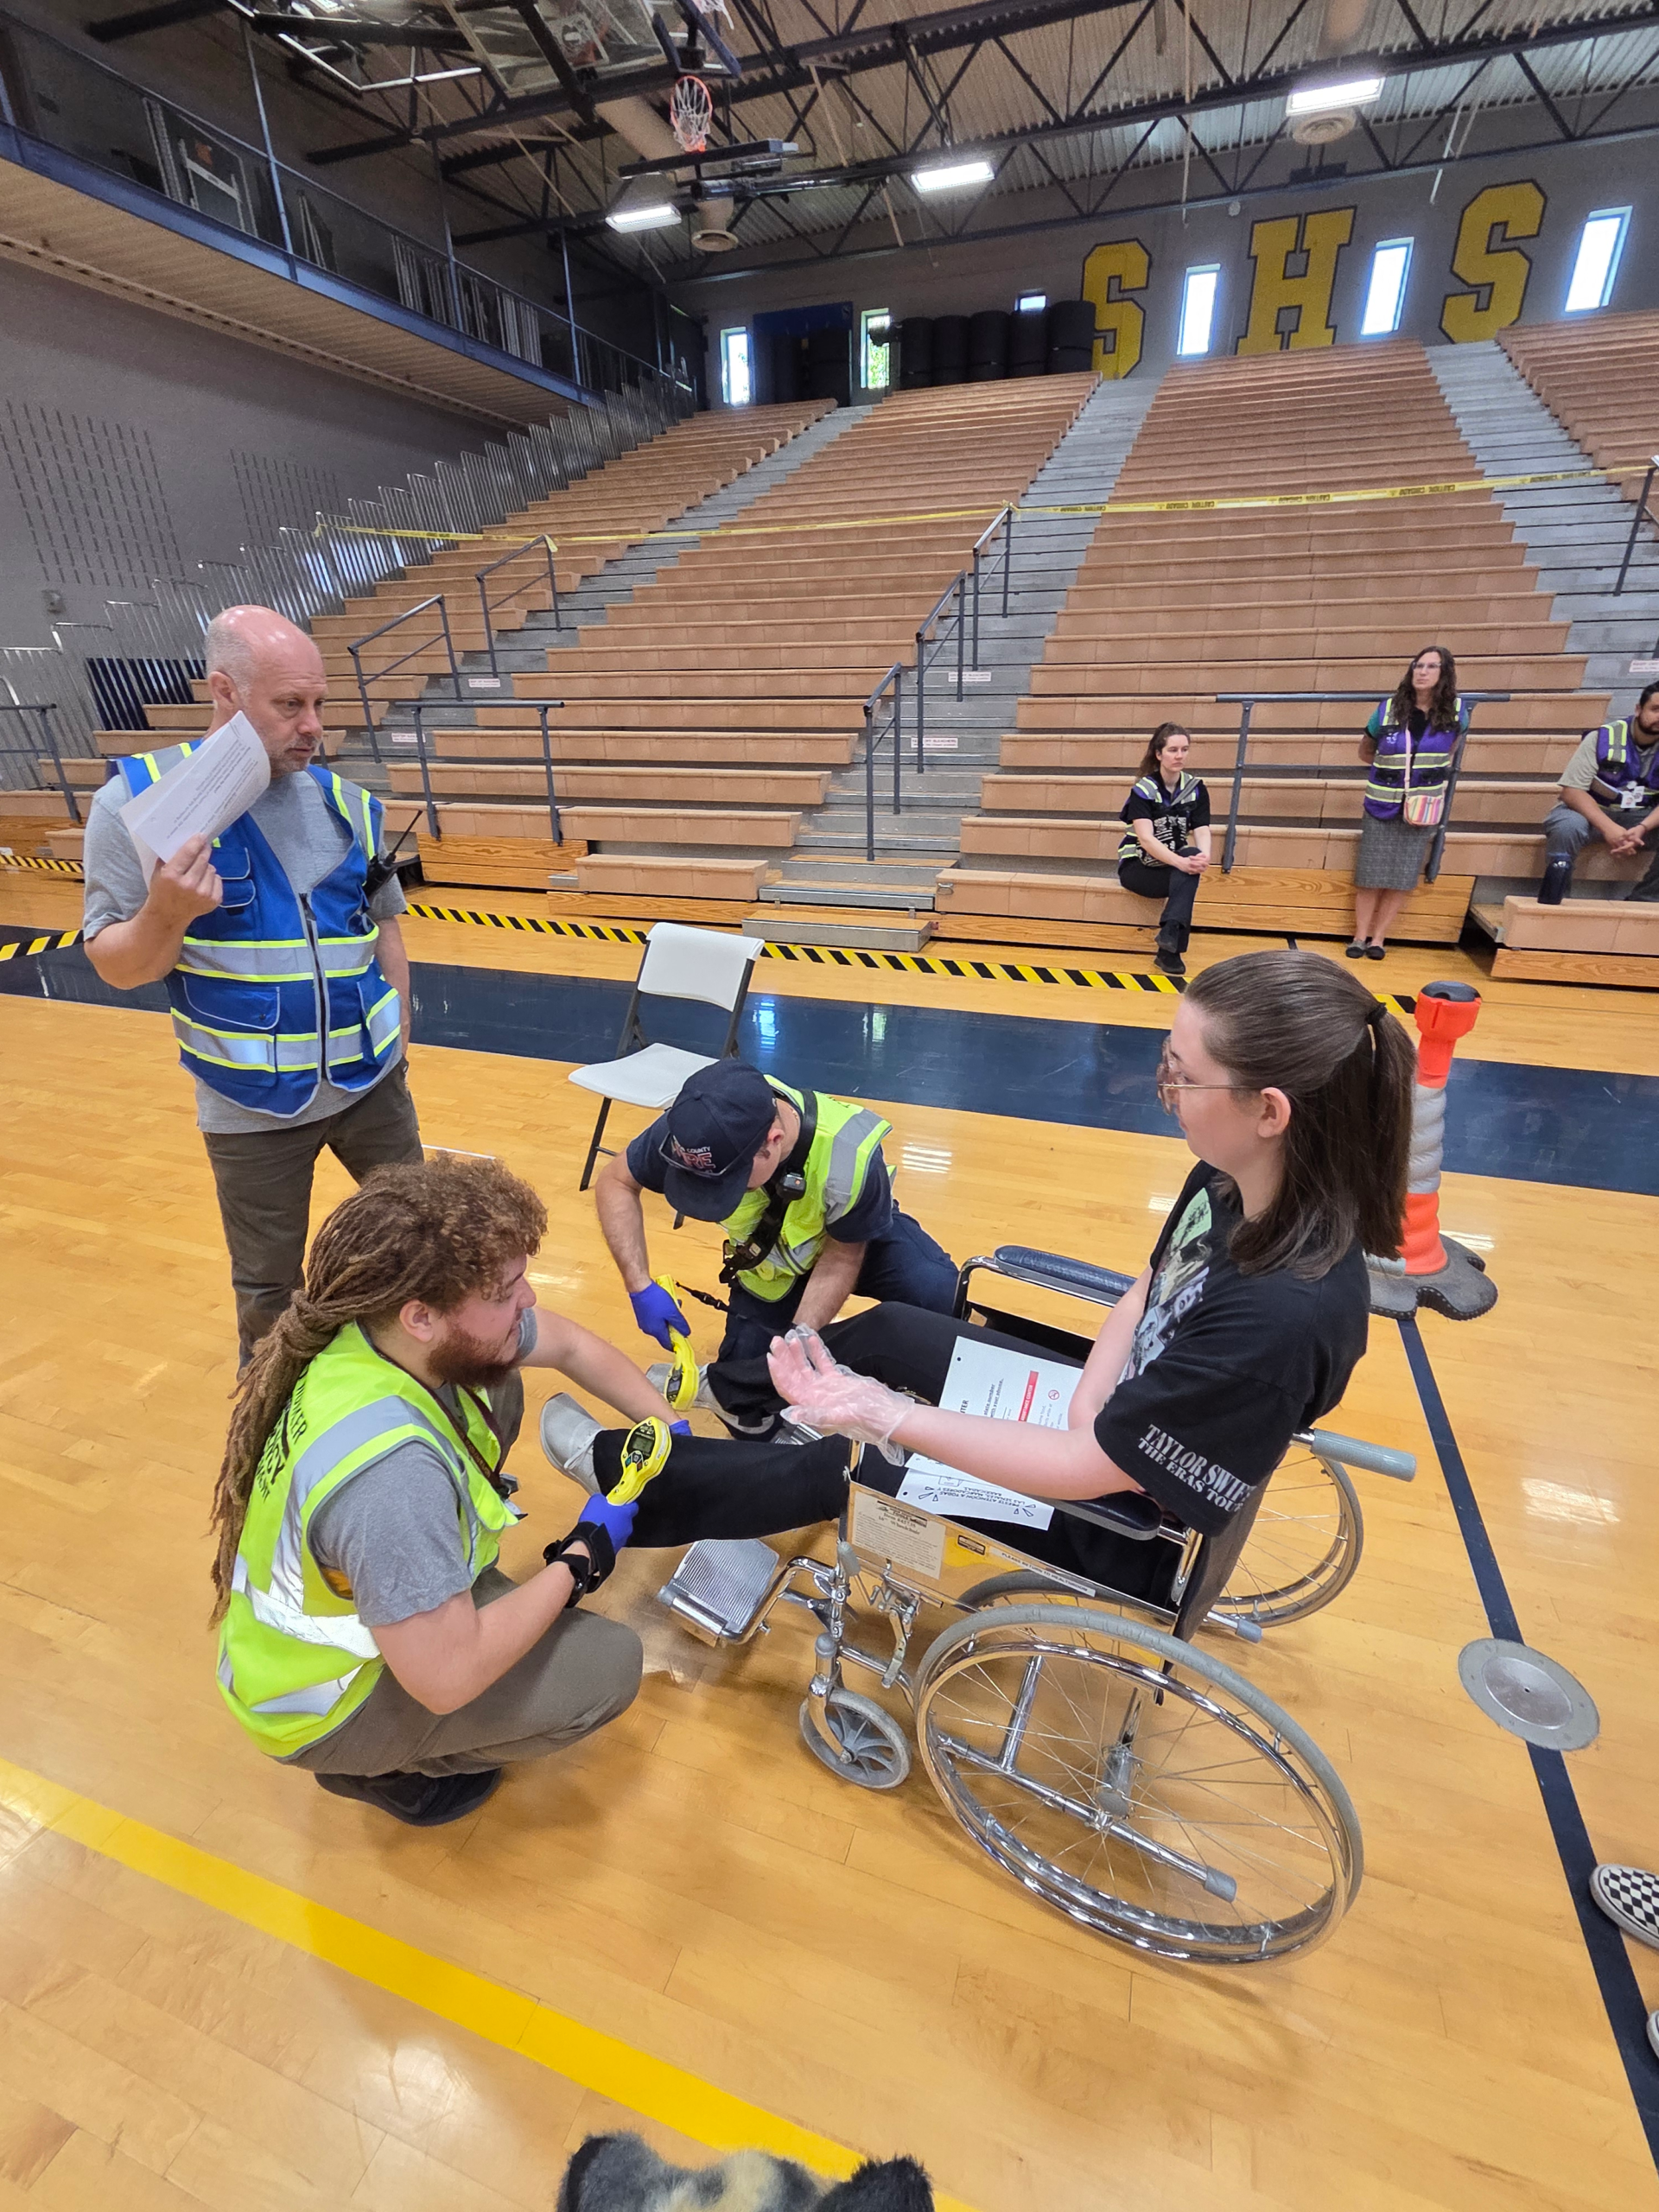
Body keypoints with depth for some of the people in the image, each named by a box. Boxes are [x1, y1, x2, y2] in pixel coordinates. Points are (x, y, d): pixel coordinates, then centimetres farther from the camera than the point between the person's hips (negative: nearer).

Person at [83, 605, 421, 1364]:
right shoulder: (139, 798, -11)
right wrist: (166, 914, -30)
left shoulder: (343, 802, 0)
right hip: (253, 1109, -3)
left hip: (370, 1082, 3)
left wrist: (398, 1041, 10)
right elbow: (117, 966, -8)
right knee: (268, 1287, 15)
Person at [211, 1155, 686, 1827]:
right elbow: (448, 1680, -32)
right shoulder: (390, 1472, -43)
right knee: (611, 1663, -10)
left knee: (494, 1389, 0)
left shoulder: (389, 1320, -20)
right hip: (319, 1709, -7)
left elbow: (572, 1345, -3)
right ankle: (387, 1767, 10)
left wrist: (668, 1428, -5)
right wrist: (581, 1560, -20)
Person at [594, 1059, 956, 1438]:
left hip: (856, 1238, -2)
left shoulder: (850, 1156, -40)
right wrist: (641, 1288, -27)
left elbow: (843, 1258, -21)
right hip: (768, 1269, 2)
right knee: (749, 1417, -3)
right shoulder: (702, 1127, -33)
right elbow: (615, 1183, -16)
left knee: (936, 1293, -31)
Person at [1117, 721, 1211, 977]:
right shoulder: (1142, 790, -12)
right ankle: (1171, 947, -31)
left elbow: (1202, 832, -12)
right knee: (1187, 876, -32)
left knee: (1192, 856, -33)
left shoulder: (1196, 789, 1)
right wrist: (1181, 862, -41)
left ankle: (1169, 941, -41)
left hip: (1175, 865, 4)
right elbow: (1146, 839, -25)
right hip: (1137, 866, -3)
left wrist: (1203, 856, -36)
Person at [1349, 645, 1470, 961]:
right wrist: (1392, 769, 6)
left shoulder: (1456, 712, -4)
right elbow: (1365, 752, 10)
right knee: (1370, 875, 1)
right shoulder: (1388, 710, -6)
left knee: (1403, 877, 3)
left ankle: (1378, 938, 12)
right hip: (1381, 804, 0)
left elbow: (1449, 752, 14)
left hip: (1423, 807, 1)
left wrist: (1432, 773, 9)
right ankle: (1360, 936, 11)